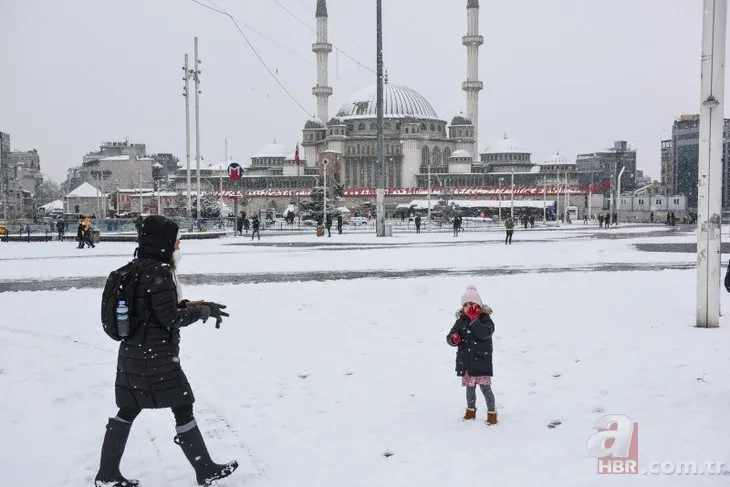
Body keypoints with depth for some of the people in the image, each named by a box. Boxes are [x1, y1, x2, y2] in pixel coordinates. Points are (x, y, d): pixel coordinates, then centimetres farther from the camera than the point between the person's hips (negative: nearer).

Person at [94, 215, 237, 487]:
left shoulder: (139, 268, 9)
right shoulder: (159, 272, -20)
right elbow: (170, 318, -19)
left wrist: (188, 305, 8)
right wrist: (203, 310, -7)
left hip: (134, 352, 9)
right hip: (156, 356, -9)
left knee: (128, 411, 14)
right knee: (183, 409, 3)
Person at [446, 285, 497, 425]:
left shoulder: (485, 319, -8)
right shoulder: (460, 321, 3)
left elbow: (484, 333, -26)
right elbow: (450, 337, 2)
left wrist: (474, 319, -26)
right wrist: (453, 339, -22)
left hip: (481, 361, -4)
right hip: (465, 362, 4)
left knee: (485, 387, -1)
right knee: (470, 387, 16)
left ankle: (492, 412, 13)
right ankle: (471, 409, 34)